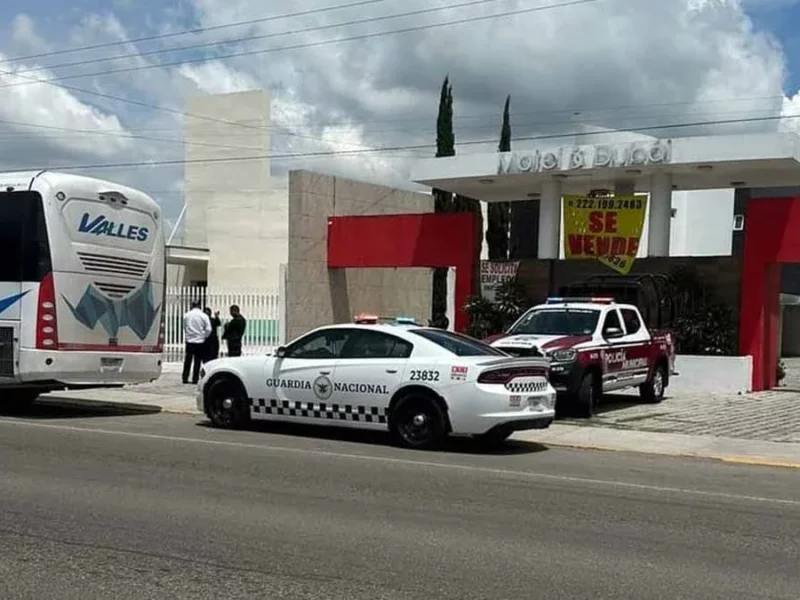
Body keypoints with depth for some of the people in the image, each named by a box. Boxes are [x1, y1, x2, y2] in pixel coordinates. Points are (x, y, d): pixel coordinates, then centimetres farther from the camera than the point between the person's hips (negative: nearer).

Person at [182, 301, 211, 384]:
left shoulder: (186, 315, -1)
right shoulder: (204, 316, -6)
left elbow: (184, 327, 7)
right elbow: (208, 329, -7)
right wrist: (204, 337, 8)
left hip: (189, 340, 1)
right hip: (200, 341, -1)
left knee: (187, 361, 9)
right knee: (197, 361, 5)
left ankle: (185, 378, 10)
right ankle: (195, 379, 4)